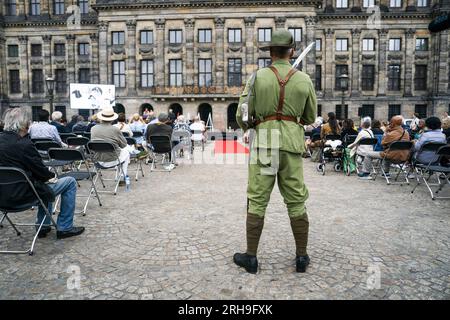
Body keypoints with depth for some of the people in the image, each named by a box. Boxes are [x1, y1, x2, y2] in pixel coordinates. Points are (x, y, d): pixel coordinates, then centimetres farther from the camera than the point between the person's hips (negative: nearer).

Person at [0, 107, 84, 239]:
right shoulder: (24, 144, -22)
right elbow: (39, 168, -13)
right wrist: (51, 176, 7)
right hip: (21, 194, -9)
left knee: (45, 181, 34)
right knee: (70, 182, 2)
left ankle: (43, 226, 35)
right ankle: (64, 228, 8)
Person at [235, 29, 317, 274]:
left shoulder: (257, 77, 0)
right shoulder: (304, 80, 5)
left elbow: (242, 116, 1)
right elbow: (310, 118, 14)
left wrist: (249, 128, 22)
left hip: (264, 143, -1)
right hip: (292, 144, 2)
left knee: (257, 201, 4)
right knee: (296, 202, 10)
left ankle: (251, 257, 11)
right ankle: (302, 257, 19)